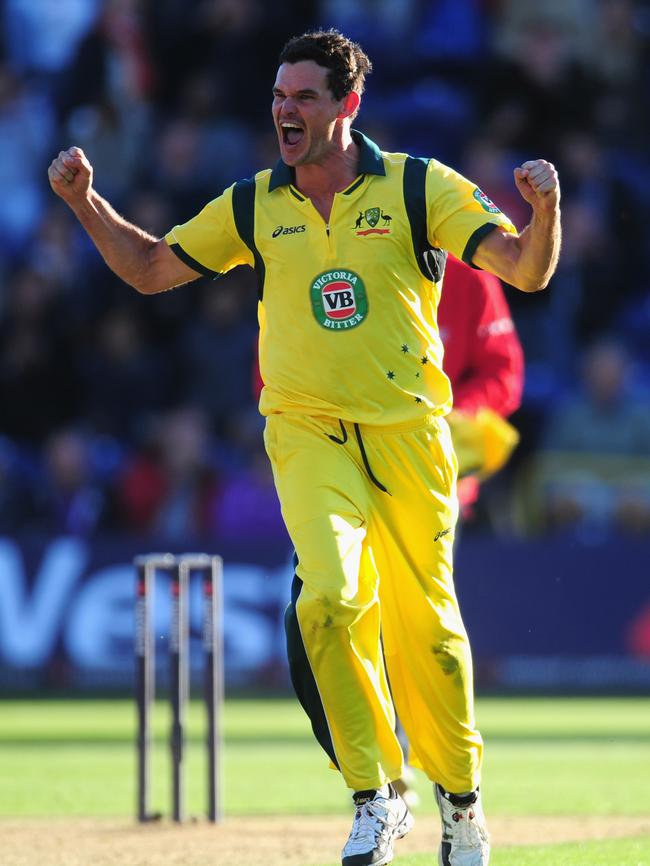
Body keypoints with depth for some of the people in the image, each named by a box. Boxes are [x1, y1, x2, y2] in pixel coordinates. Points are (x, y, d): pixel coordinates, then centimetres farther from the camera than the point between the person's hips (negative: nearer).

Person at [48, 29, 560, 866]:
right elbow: (150, 268, 16)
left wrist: (544, 210, -28)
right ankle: (375, 798, -8)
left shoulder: (419, 187, -2)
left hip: (409, 435, -1)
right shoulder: (252, 205, 7)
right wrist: (85, 201, 2)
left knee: (425, 622, 5)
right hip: (308, 436, 1)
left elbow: (526, 270, -8)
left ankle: (459, 794, 28)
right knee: (329, 596, -21)